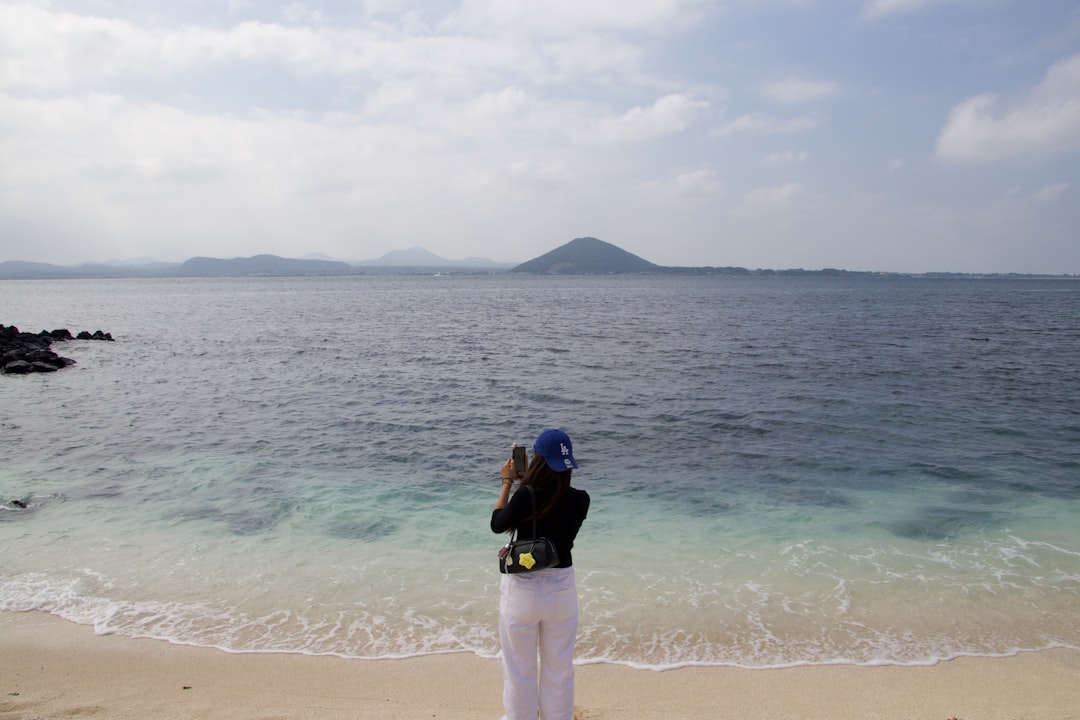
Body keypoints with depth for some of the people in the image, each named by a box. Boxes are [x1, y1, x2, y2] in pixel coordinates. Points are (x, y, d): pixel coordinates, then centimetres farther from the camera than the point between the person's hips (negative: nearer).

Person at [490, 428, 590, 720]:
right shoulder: (580, 500, -10)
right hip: (562, 589, 3)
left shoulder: (525, 496, -21)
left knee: (520, 669, 15)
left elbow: (497, 524, -4)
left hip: (522, 590, -3)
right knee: (559, 669, 19)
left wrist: (507, 482, 3)